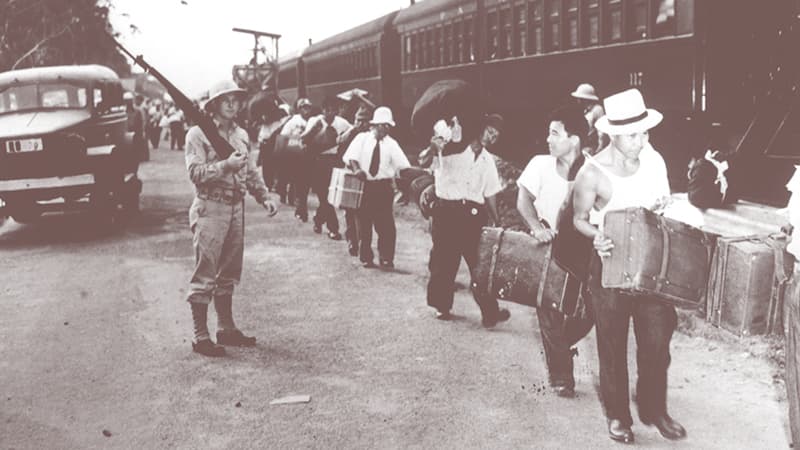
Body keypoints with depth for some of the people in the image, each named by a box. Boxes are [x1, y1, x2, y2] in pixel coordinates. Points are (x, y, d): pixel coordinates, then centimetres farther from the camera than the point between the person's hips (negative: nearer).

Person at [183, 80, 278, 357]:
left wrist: (264, 197, 8)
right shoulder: (198, 134, -6)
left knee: (228, 273, 14)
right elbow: (196, 173, -15)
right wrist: (227, 165, -25)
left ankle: (226, 329, 25)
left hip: (236, 208, 7)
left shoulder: (241, 135, 15)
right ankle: (200, 337, 2)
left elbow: (251, 171, 20)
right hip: (210, 208, -7)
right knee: (205, 276, -3)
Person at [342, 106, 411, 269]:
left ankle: (386, 259, 5)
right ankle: (366, 258, 19)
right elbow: (349, 157, -7)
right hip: (363, 185, 0)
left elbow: (403, 166, -2)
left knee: (386, 225, -6)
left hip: (383, 187, 0)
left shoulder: (391, 144, 5)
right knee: (364, 224, 7)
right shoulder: (362, 138, 2)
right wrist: (356, 169, -26)